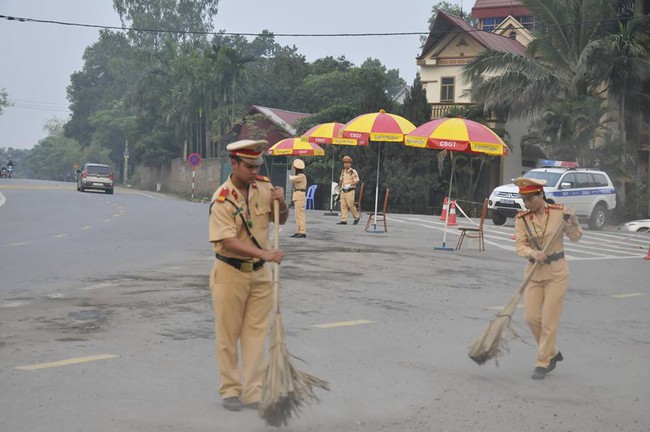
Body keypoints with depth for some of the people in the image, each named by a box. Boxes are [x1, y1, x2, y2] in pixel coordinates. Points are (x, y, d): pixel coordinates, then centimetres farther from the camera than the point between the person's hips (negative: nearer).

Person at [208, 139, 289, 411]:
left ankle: (253, 393, 12)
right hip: (230, 272, -5)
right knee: (228, 335, 5)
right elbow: (228, 241, -27)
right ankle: (230, 391, 19)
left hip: (260, 272, 5)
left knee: (256, 333, 6)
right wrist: (264, 253, -38)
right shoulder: (222, 200, -18)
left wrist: (281, 204, -9)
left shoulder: (263, 187, -1)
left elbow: (281, 220, 13)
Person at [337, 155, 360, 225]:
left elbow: (357, 181, -12)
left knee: (350, 205, -7)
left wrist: (349, 185, -22)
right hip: (343, 191, 6)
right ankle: (343, 220, -1)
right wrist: (339, 187, 21)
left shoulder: (353, 172, -7)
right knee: (343, 206, 0)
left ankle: (356, 217, 14)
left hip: (350, 191, -6)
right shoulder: (343, 171, 14)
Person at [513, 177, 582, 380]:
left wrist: (572, 220, -16)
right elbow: (520, 245, -8)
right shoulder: (521, 219, -3)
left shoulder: (559, 212, -7)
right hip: (534, 272, 3)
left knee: (549, 319, -2)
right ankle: (552, 353, 25)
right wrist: (533, 253, -28)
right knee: (531, 317, 2)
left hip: (556, 272, -3)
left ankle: (543, 362, 10)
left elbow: (575, 237, 2)